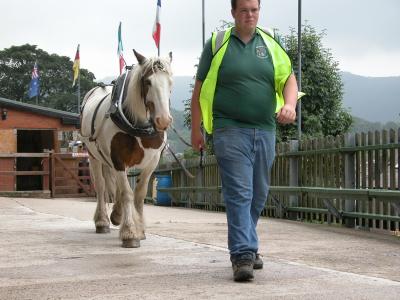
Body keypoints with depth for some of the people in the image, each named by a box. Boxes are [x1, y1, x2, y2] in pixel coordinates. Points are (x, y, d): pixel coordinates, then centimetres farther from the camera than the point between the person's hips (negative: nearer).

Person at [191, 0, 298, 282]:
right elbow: (200, 89, 5)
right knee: (239, 193, -12)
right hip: (230, 130, -4)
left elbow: (289, 78, 9)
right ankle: (243, 255, -12)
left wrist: (289, 104, -13)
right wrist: (196, 129, 4)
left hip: (265, 131, 4)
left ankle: (247, 246, 29)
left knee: (258, 195, 13)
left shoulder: (270, 44, 11)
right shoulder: (217, 44, 2)